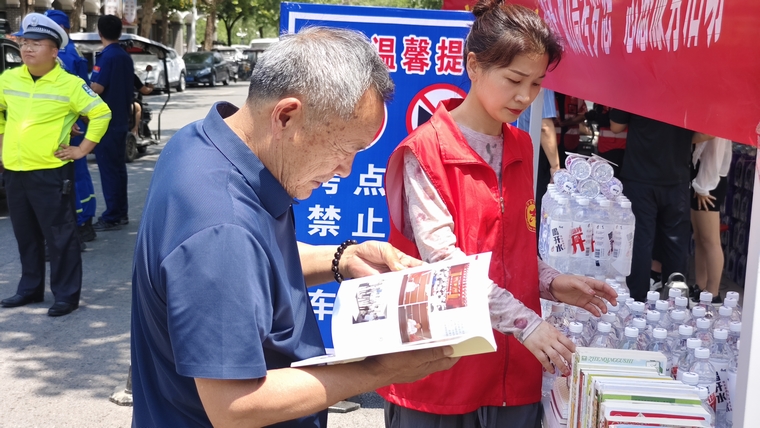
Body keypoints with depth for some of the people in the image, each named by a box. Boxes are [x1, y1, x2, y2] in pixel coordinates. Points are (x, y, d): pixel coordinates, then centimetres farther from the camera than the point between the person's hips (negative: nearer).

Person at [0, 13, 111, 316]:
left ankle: (66, 295, 10)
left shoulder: (69, 84, -11)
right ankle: (30, 289, 29)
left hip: (51, 172, -5)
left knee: (60, 236, 1)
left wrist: (82, 149, -8)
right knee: (26, 236, 16)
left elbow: (101, 113, -7)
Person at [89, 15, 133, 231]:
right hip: (120, 120, 8)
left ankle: (112, 217, -1)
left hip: (105, 121, -8)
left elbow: (97, 88, -22)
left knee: (108, 169, -4)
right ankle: (121, 213, 19)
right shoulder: (126, 57, 10)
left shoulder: (106, 56, -16)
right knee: (118, 167, 14)